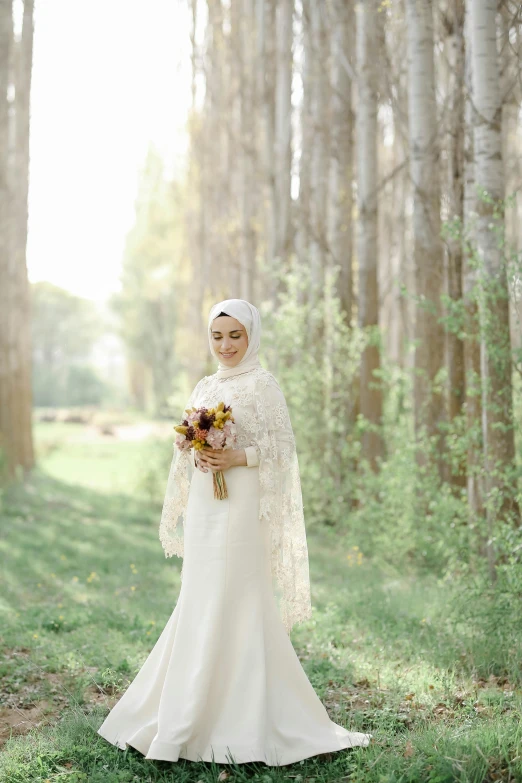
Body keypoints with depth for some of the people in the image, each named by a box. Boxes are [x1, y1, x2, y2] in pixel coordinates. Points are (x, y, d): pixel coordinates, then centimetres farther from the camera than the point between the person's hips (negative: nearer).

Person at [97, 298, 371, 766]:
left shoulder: (262, 384, -5)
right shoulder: (205, 387, 16)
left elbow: (281, 447, -9)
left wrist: (236, 458, -20)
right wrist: (196, 456, -3)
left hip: (239, 506, -7)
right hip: (203, 506, 7)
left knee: (233, 606, -7)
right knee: (199, 605, 10)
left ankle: (246, 722, 1)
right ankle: (195, 714, 20)